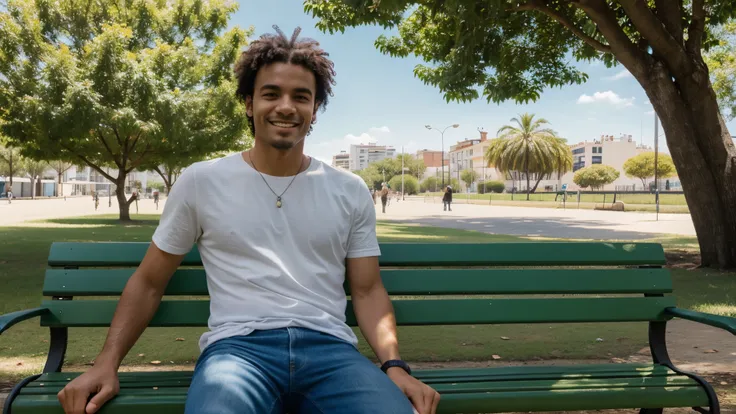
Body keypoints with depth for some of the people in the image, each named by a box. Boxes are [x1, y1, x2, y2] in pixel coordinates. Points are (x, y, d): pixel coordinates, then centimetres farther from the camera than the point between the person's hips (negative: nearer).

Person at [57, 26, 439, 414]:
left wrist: (394, 364, -6)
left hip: (329, 346, 2)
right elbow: (149, 282, 14)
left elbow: (367, 290, 11)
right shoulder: (200, 181, 7)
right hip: (238, 345, -1)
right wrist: (106, 363, 2)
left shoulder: (350, 191, 11)